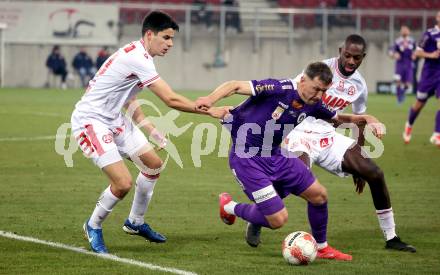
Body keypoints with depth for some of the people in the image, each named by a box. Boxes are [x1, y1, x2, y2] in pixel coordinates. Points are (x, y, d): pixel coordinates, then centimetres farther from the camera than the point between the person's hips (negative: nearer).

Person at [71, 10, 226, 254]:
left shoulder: (136, 55, 8)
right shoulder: (137, 58, -24)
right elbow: (171, 100, -25)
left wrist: (149, 128, 15)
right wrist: (210, 111, -18)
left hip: (113, 119, 11)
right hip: (90, 121, -11)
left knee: (153, 165, 14)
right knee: (123, 183, -19)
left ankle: (135, 222, 31)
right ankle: (93, 227, 7)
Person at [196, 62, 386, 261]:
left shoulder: (312, 104, -1)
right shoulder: (279, 89, -24)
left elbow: (338, 118, 19)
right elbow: (236, 86, -28)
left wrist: (364, 118, 1)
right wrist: (211, 99, -46)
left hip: (275, 156, 8)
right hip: (247, 160, -8)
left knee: (319, 195, 9)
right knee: (278, 219, -10)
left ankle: (321, 248, 31)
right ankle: (230, 207, 15)